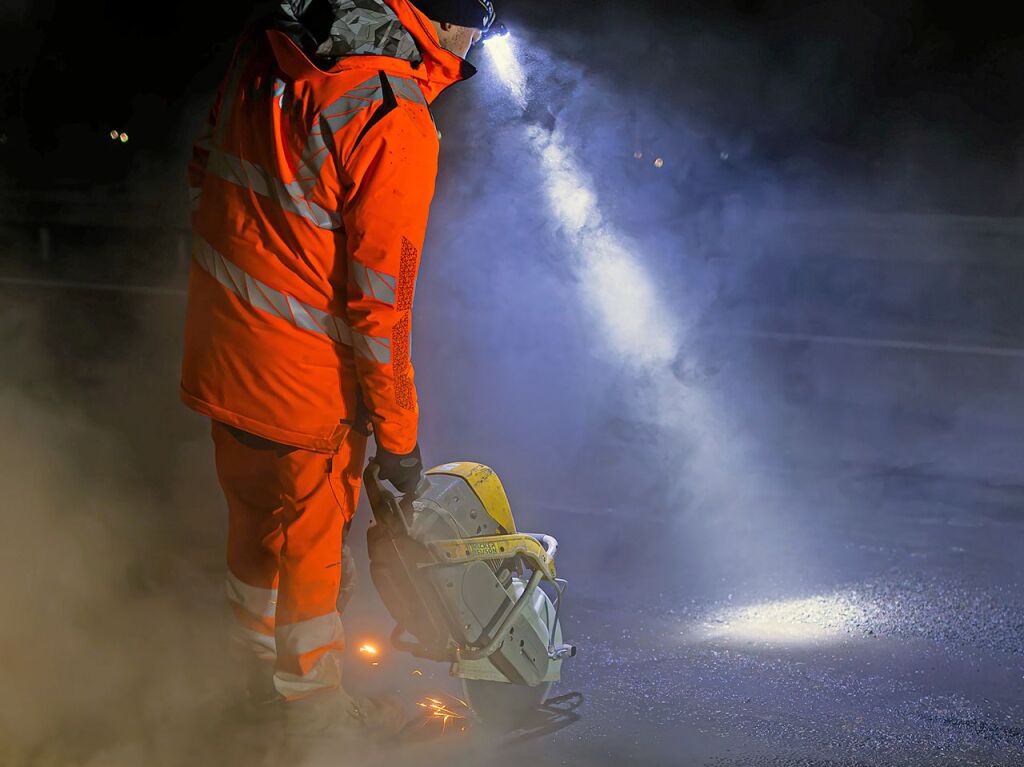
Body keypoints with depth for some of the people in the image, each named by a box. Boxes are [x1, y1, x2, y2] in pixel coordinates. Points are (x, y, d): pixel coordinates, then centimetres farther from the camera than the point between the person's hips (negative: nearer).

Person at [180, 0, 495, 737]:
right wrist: (398, 434, -12)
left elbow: (206, 173, 11)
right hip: (304, 374, -7)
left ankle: (263, 670, 45)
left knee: (254, 515, 24)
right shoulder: (395, 122, -23)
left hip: (219, 342, 7)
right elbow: (380, 299, -21)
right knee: (308, 537, 13)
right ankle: (315, 704, 32)